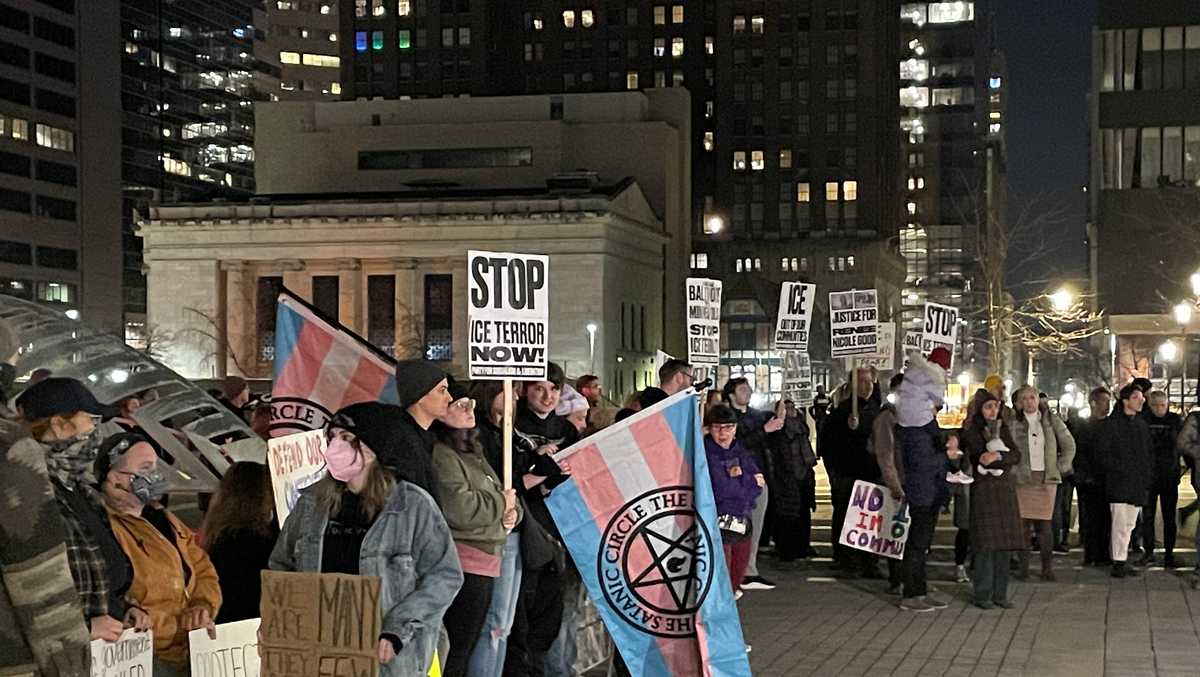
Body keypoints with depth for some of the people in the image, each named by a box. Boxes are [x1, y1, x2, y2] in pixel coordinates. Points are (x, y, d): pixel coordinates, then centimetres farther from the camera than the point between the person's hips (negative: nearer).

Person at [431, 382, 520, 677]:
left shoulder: (473, 453, 20)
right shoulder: (441, 456, -13)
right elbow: (457, 509, -25)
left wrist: (511, 511, 3)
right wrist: (501, 503, -10)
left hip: (485, 561, 10)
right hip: (463, 562, -10)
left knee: (467, 646, 16)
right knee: (456, 649, -8)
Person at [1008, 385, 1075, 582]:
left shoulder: (1052, 421, 8)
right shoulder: (1013, 424, 5)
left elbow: (1069, 446, 12)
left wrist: (1060, 468, 5)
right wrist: (1012, 469, -6)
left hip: (1047, 479, 0)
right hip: (1023, 479, 0)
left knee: (1044, 525, -4)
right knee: (1023, 523, -3)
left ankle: (1047, 567, 4)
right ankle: (1024, 567, 3)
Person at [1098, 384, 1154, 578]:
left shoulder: (1142, 424, 14)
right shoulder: (1112, 423, -4)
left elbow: (1150, 452, 21)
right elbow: (1103, 453, -6)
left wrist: (1148, 475, 9)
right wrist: (1120, 469, -14)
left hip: (1138, 483, 6)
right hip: (1119, 482, -6)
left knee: (1130, 524, 9)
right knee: (1121, 523, -9)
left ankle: (1122, 559, 15)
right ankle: (1119, 562, -6)